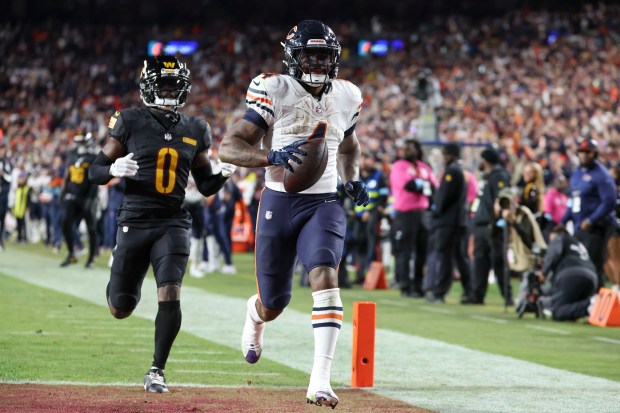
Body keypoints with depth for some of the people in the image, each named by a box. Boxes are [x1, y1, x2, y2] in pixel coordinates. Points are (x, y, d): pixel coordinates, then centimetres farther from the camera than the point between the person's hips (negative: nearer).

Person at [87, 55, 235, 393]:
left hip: (173, 224, 1)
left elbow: (205, 186, 16)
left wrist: (224, 175, -5)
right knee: (121, 309, 6)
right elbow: (95, 172, 1)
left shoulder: (195, 131, 8)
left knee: (170, 296, -18)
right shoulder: (131, 122, -2)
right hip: (134, 222, -1)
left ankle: (157, 371, -4)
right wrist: (115, 169, -21)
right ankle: (119, 283, 45)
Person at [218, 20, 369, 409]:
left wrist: (353, 179, 6)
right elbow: (229, 147, -14)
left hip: (324, 203, 2)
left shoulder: (346, 97, 4)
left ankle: (320, 381, -25)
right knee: (273, 306, 11)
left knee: (326, 279, -25)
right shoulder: (274, 92, -11)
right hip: (279, 202, -1)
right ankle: (254, 314, 53)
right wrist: (272, 157, -31)